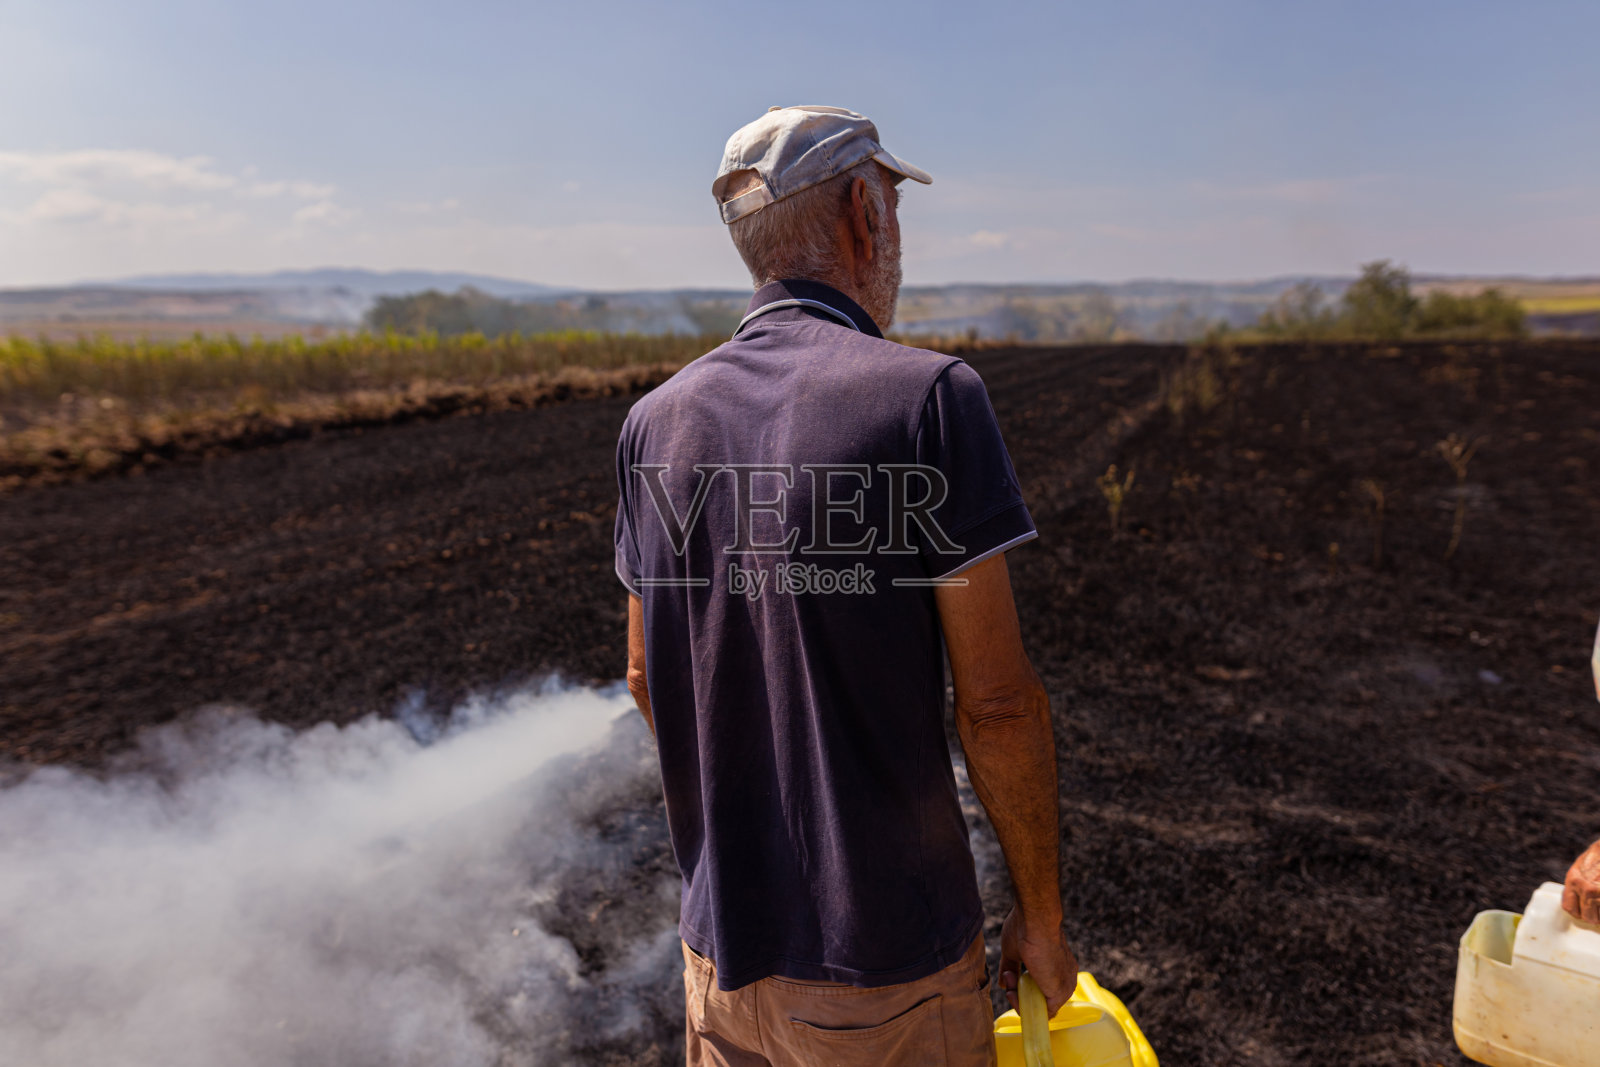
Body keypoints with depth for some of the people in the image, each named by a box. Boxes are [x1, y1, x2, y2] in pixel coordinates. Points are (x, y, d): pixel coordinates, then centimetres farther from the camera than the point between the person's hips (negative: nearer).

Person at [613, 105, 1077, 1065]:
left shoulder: (656, 421, -3)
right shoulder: (929, 395, -18)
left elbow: (649, 680, 6)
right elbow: (997, 701, -17)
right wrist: (1043, 917, -2)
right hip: (887, 968, -4)